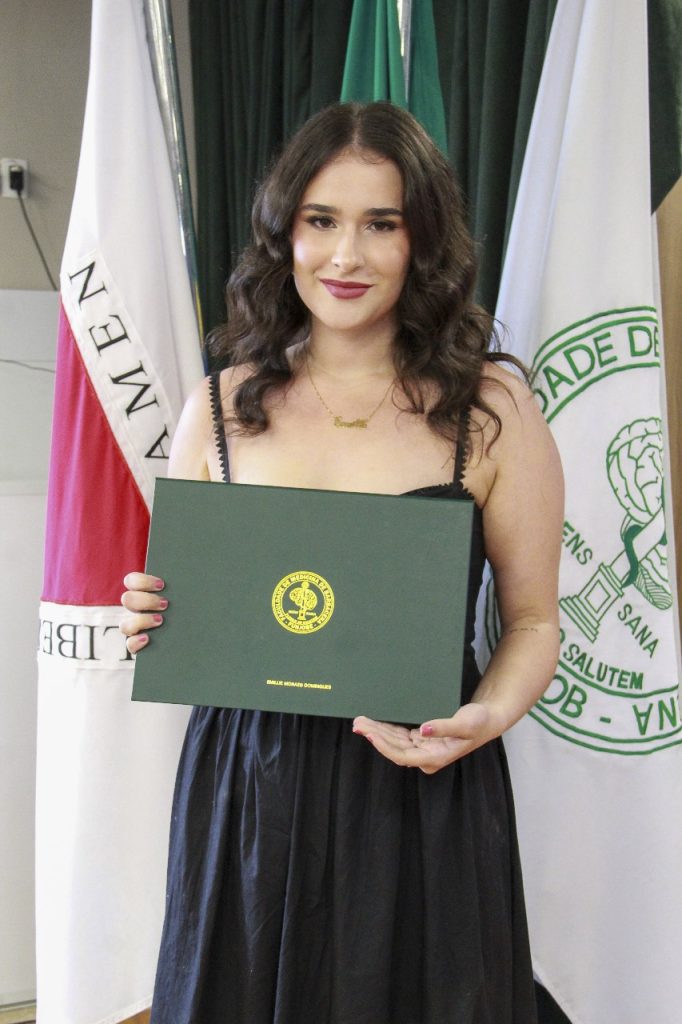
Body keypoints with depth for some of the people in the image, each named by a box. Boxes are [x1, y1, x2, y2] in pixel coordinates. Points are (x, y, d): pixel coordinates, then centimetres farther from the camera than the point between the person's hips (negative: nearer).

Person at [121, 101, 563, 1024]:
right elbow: (176, 600, 12)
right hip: (243, 790, 2)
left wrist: (485, 717, -17)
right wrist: (149, 625, -9)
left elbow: (533, 619, 1)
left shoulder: (491, 408, -5)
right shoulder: (220, 408, 2)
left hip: (422, 799, -1)